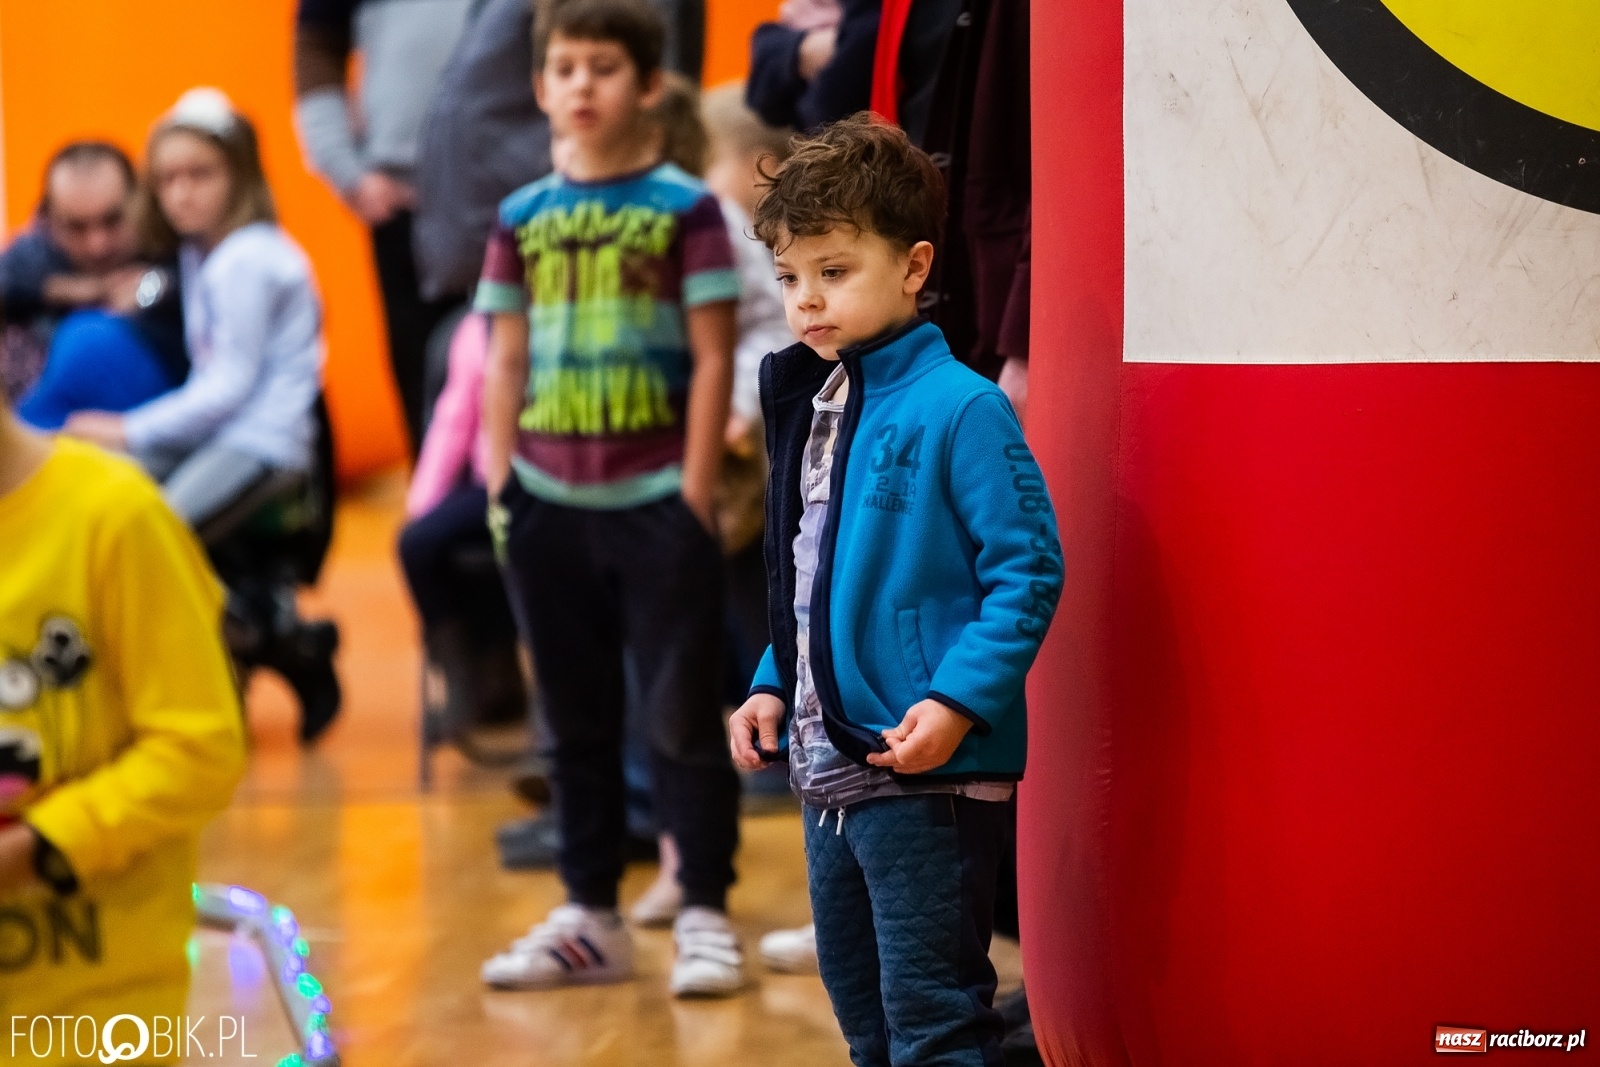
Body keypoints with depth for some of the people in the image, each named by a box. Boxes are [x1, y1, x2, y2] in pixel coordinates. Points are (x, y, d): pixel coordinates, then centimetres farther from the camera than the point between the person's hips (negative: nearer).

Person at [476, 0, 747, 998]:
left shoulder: (685, 208, -5)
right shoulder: (524, 217, 7)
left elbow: (714, 358, -6)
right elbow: (507, 361, 12)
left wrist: (698, 496, -9)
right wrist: (500, 482, 6)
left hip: (655, 502, -4)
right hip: (550, 503, 5)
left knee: (681, 715, 0)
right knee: (578, 719, 12)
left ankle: (705, 915, 8)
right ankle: (590, 915, 21)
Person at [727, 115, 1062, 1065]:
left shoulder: (959, 408, -14)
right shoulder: (810, 406, 12)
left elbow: (1029, 571, -16)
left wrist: (959, 700, -24)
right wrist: (774, 686, 11)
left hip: (933, 773, -9)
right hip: (831, 772, 9)